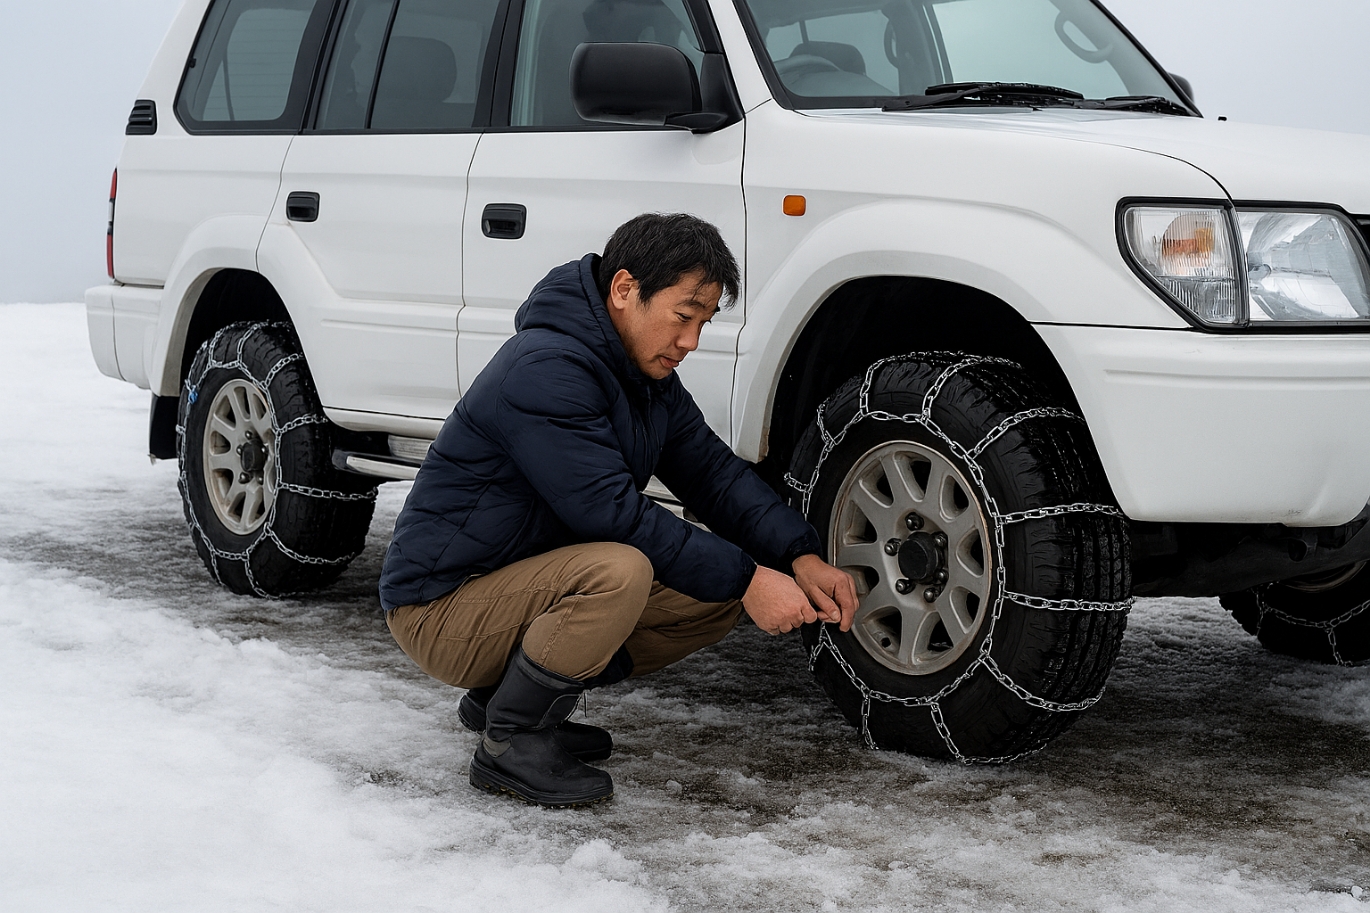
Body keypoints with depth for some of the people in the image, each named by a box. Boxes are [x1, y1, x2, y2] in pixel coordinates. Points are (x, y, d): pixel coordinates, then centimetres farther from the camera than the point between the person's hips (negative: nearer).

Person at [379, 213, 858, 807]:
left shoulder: (648, 376, 6)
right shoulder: (544, 370, -24)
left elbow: (714, 473, 5)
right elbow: (614, 512, -29)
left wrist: (800, 557, -12)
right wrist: (745, 580, -27)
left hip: (528, 588, 10)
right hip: (440, 612, -10)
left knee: (717, 597, 0)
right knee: (619, 571, -34)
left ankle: (504, 691, 8)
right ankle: (511, 742, -13)